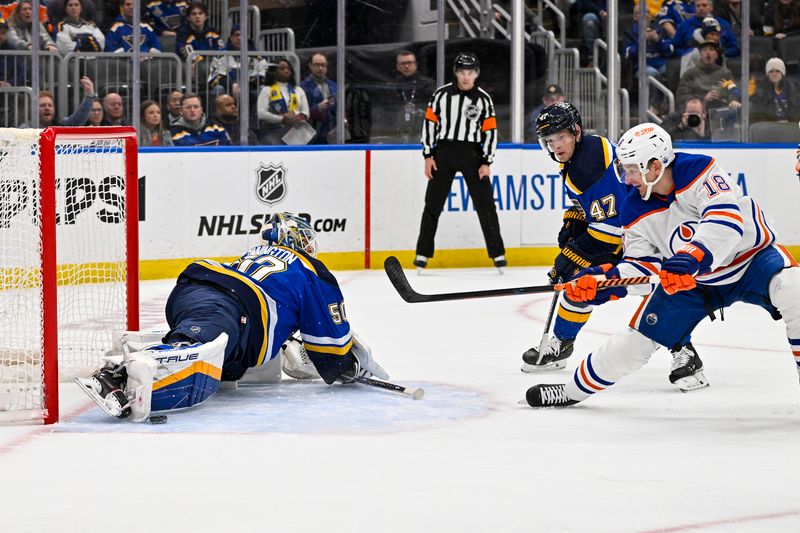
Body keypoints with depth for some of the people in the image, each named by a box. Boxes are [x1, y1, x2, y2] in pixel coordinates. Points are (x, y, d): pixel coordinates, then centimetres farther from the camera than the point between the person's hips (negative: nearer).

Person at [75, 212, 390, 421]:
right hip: (221, 309, -8)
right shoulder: (313, 274, 25)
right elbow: (334, 346, 24)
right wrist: (357, 365, 42)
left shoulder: (253, 256, 43)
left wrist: (289, 351, 59)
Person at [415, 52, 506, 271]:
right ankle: (423, 253, 5)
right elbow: (429, 122, 3)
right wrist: (428, 156, -2)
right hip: (443, 152, 1)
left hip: (471, 154, -1)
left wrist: (486, 163, -6)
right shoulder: (441, 94, 1)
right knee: (433, 203, 1)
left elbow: (490, 132, 1)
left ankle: (497, 254, 3)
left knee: (485, 203, -2)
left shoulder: (483, 99, 0)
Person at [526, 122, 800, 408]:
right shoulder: (635, 212, -9)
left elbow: (727, 218, -39)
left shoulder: (699, 170, -27)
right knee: (638, 336, 2)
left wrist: (691, 258, -49)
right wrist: (603, 281, -24)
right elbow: (641, 266, -6)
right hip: (693, 280, 5)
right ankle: (574, 389, 21)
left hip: (750, 255, -4)